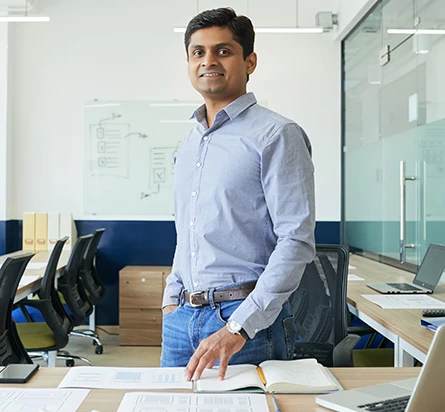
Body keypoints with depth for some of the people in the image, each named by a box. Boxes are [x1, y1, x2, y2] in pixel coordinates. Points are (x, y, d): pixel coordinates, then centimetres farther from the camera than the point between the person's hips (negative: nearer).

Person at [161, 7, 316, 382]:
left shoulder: (276, 135, -10)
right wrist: (171, 301, 12)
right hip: (182, 318, 7)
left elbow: (296, 242, -17)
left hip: (248, 317, -6)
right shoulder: (190, 144, 14)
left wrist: (238, 328, -22)